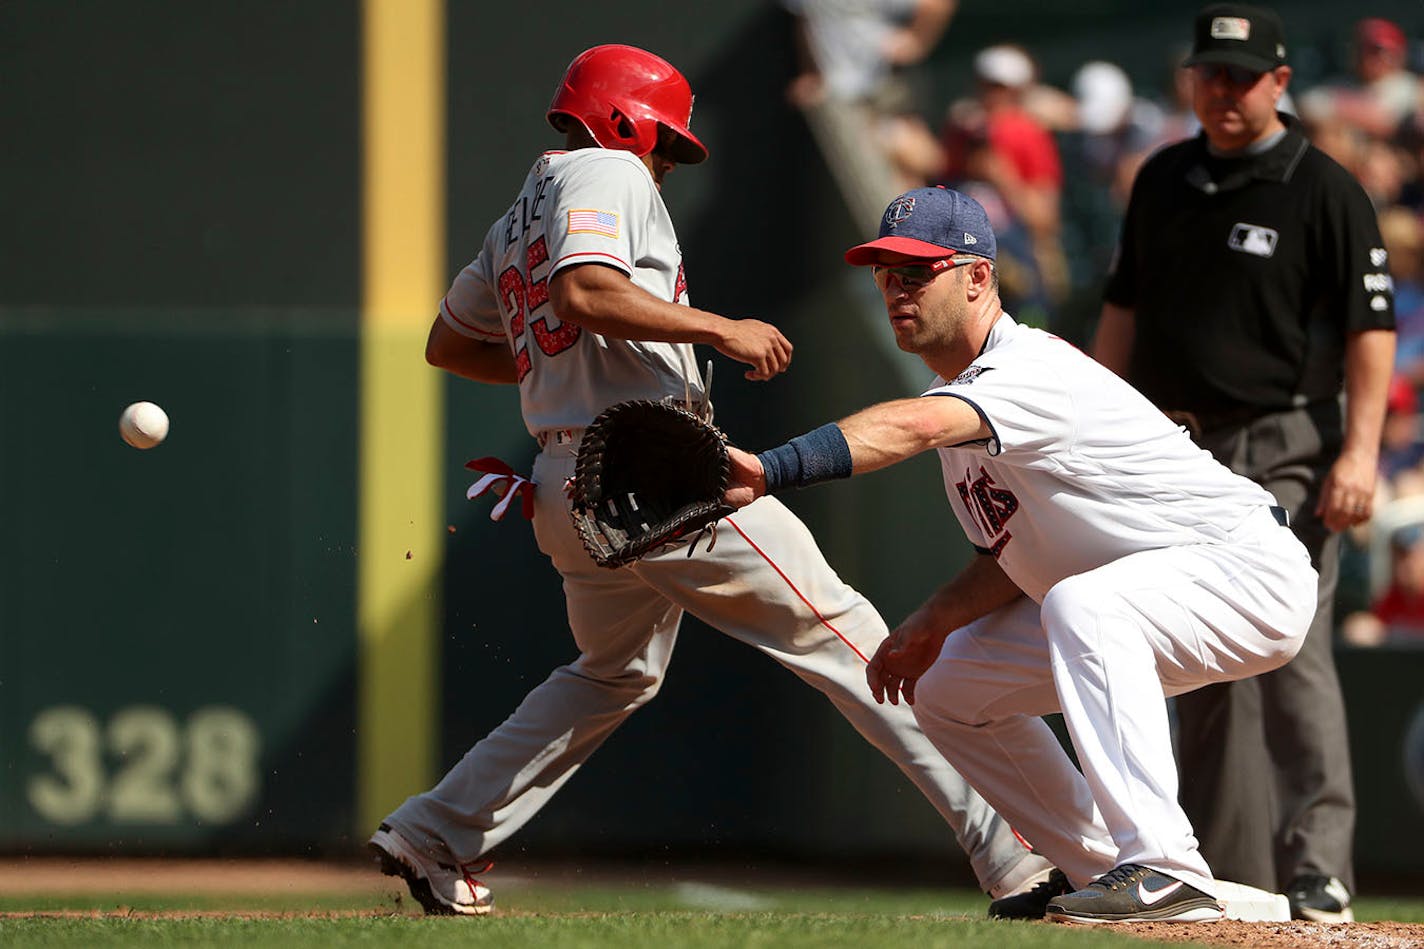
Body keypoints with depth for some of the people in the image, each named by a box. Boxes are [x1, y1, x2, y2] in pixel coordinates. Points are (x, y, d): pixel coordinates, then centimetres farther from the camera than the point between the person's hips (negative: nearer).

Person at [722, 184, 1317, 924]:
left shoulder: (1032, 370, -25)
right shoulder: (967, 393, 6)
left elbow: (911, 427, -46)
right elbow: (1014, 554, 13)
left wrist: (771, 471, -59)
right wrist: (931, 624, -5)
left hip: (1248, 569, -10)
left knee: (1081, 606, -39)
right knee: (947, 691, 10)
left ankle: (1164, 870, -41)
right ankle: (1099, 871, 14)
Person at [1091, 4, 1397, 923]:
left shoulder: (1326, 191, -6)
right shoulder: (1164, 181, 13)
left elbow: (1372, 326, -9)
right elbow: (1125, 308, 20)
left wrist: (1360, 450, -17)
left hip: (1284, 453, -7)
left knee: (1291, 654, -15)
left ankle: (1318, 869, -18)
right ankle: (1232, 872, 15)